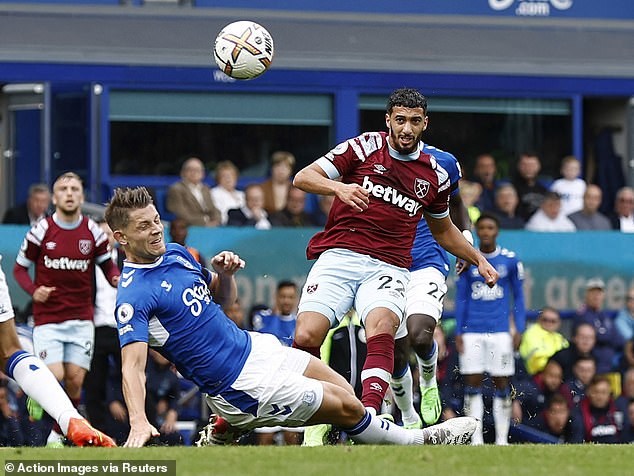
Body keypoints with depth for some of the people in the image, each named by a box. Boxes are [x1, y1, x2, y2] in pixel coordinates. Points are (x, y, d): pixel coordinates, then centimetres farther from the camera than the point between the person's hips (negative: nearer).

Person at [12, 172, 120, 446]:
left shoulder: (93, 232, 1)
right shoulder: (41, 231, -4)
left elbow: (107, 264, 15)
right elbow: (20, 267, 5)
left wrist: (116, 278, -8)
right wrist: (34, 290, -14)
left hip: (81, 318, 2)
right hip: (47, 318, -2)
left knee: (75, 380, -4)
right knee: (54, 377, -15)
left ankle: (59, 433, 14)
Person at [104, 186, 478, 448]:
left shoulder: (175, 253, 5)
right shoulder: (134, 295, -21)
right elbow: (133, 365, -29)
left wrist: (224, 273, -6)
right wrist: (138, 423, -44)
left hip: (251, 345, 9)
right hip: (240, 383, -9)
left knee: (343, 390, 12)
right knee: (348, 408, -4)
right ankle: (420, 443, 21)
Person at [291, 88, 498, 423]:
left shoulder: (435, 174, 14)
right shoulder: (364, 147, 4)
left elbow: (442, 230, 32)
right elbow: (302, 178, -2)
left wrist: (478, 260, 27)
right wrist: (339, 187, -20)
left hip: (388, 267, 1)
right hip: (339, 256, -1)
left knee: (382, 327, -32)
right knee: (306, 337, -21)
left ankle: (369, 412, -47)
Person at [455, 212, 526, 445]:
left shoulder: (510, 260, 3)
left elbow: (518, 297, 9)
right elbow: (461, 299, 8)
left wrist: (519, 330, 1)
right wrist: (458, 332, 1)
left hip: (500, 331, -1)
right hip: (472, 330, 1)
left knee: (501, 384, 0)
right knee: (472, 384, -2)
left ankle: (502, 438, 5)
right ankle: (475, 438, 1)